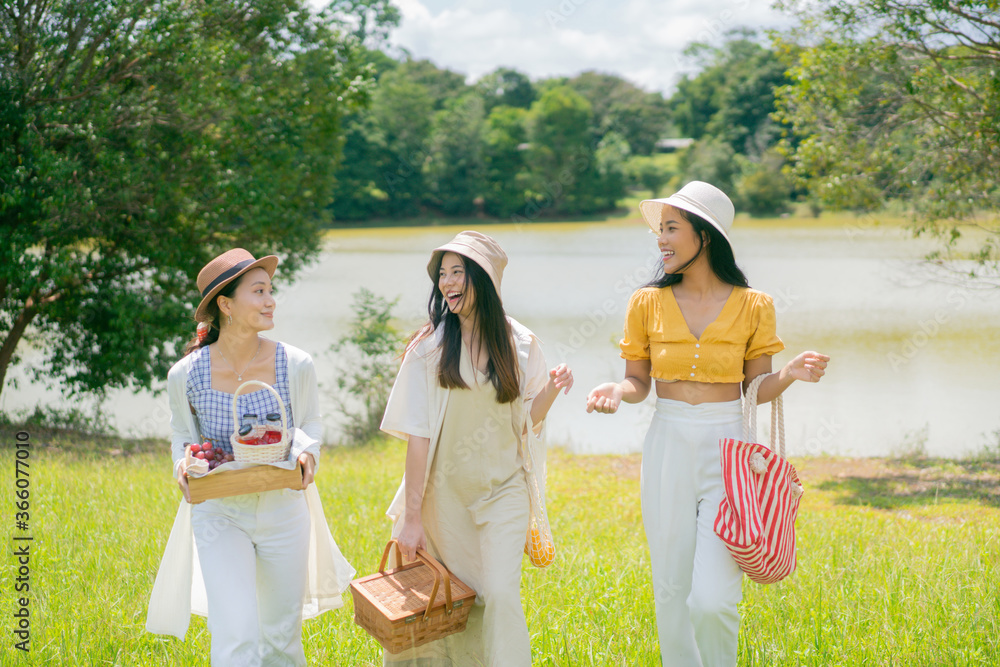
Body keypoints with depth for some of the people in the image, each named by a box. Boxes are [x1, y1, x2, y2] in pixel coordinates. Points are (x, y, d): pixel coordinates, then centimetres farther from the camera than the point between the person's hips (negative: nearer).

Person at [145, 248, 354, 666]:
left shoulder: (295, 366, -9)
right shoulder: (186, 375, -11)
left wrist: (306, 453, -14)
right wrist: (184, 467, -13)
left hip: (284, 511, 2)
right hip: (220, 514, -2)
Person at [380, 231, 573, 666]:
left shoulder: (518, 344, 0)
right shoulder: (430, 346, -5)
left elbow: (525, 422, 9)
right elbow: (418, 434, -7)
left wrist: (552, 389, -11)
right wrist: (412, 515, -10)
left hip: (503, 488, 1)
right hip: (446, 491, 0)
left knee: (501, 596, -13)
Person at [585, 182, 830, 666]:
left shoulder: (752, 307, -1)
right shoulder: (648, 303, 3)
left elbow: (756, 388, 5)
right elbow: (638, 381, 9)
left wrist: (790, 374, -15)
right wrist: (614, 391, -13)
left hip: (727, 451, -2)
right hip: (668, 449, 2)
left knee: (713, 599, -10)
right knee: (672, 592, 6)